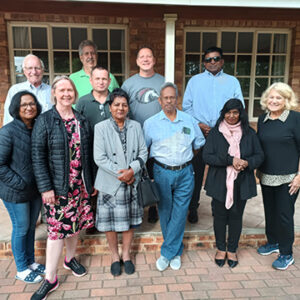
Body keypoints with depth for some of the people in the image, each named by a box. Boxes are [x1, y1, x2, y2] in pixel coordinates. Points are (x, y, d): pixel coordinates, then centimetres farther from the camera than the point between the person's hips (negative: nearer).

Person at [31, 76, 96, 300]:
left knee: (75, 223, 16)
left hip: (79, 185, 4)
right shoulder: (45, 121, -6)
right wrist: (45, 188, -14)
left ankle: (70, 259, 41)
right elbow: (38, 157, -10)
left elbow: (88, 154, 9)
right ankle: (50, 280, 16)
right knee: (57, 229, 0)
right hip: (57, 186, -4)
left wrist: (91, 182, 10)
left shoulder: (82, 121, 6)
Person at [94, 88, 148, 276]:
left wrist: (132, 170, -14)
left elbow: (143, 152, 2)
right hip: (110, 184, -2)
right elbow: (100, 158, -11)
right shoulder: (101, 127, -5)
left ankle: (126, 255, 34)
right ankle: (115, 257, 31)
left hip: (132, 183, 3)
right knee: (110, 222, 8)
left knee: (130, 221, 13)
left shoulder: (136, 126, 5)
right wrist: (119, 173, -15)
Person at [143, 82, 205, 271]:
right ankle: (176, 252, 28)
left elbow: (200, 144, 17)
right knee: (165, 213, 8)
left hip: (185, 173, 1)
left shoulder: (189, 121, 6)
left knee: (179, 214, 2)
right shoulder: (151, 123, 2)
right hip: (162, 173, 0)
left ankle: (167, 253, 17)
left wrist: (187, 157, 11)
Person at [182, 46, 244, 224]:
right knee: (196, 172, 3)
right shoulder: (195, 80, 10)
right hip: (199, 133, 0)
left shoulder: (233, 81, 12)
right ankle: (193, 207, 17)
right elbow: (186, 106, 5)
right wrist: (198, 124, -7)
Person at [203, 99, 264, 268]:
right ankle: (221, 249, 30)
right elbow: (207, 156, -9)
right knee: (220, 216, 9)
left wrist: (247, 162, -18)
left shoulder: (249, 133, 3)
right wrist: (230, 160, -20)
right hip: (220, 183, -1)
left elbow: (259, 156, 4)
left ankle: (232, 250, 31)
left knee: (236, 216, 11)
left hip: (241, 184, 1)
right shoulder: (215, 133, -1)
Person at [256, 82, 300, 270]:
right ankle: (273, 243, 38)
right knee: (270, 211, 17)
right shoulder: (262, 119, 7)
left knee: (284, 214, 2)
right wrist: (258, 169, 14)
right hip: (266, 176, 5)